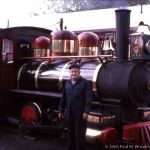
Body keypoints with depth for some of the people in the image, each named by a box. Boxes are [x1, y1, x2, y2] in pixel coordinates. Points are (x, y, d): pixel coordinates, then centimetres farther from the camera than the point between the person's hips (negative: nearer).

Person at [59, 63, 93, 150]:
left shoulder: (85, 83, -6)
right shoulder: (67, 83, 12)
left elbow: (89, 98, -12)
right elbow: (64, 99, 16)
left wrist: (86, 112, -18)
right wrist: (61, 111, 15)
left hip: (80, 113, -5)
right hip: (70, 113, 5)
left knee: (80, 134, -1)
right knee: (70, 134, 13)